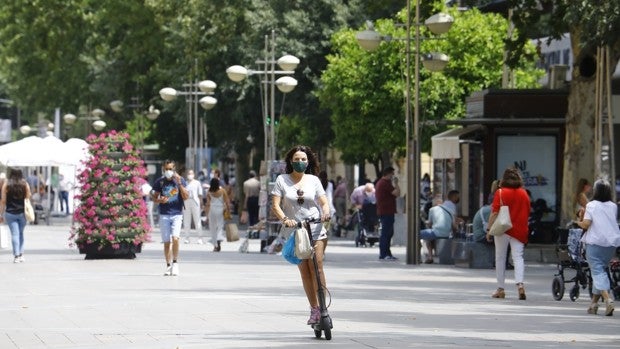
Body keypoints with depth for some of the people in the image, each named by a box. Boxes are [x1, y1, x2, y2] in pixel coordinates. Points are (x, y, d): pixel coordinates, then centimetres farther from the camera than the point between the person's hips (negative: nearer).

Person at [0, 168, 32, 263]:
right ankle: (21, 254, 11)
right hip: (22, 213, 2)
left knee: (14, 234, -2)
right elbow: (28, 199, 4)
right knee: (21, 233, 16)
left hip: (10, 213, -2)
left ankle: (16, 255, -8)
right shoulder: (25, 185, 2)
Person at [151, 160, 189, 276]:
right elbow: (154, 197, 9)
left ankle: (175, 263, -6)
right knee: (166, 242, 3)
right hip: (164, 215, 1)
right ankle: (168, 266, 13)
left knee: (175, 238, -19)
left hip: (177, 214, -1)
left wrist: (179, 183, -13)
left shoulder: (181, 180, 3)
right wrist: (160, 200, -13)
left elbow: (186, 197, -4)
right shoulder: (159, 181, 4)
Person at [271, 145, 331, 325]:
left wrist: (325, 212, -18)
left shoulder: (313, 180, 8)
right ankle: (314, 309, 5)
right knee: (304, 271, 0)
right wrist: (285, 219, -21)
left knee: (317, 268, -11)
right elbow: (275, 205, -3)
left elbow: (324, 202, 5)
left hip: (316, 230, 0)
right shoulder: (282, 180, 3)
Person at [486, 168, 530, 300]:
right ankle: (520, 284, -23)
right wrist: (525, 230, 23)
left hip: (503, 229, -3)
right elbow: (527, 213, 13)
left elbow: (495, 213, -10)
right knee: (518, 257, -1)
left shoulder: (500, 193, -6)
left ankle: (500, 289, 11)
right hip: (519, 230, 3)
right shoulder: (524, 193, 6)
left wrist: (489, 229, -5)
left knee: (500, 258, 8)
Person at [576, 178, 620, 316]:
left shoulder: (591, 205, -5)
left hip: (595, 241, -5)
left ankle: (607, 299, -28)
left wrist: (579, 223, 9)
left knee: (597, 271, -7)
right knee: (600, 270, 17)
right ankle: (594, 302, 20)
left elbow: (586, 223, -13)